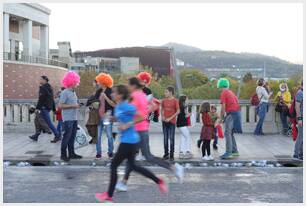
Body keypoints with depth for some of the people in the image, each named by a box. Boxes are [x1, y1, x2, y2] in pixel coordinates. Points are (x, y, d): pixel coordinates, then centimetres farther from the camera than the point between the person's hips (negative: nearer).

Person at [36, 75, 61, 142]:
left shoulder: (43, 88, -11)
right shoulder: (49, 87, 16)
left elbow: (41, 99, -18)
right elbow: (52, 99, 18)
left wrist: (37, 108, -19)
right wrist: (54, 109, 21)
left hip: (44, 107, -10)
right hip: (49, 106, 10)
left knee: (49, 122, -9)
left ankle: (57, 136, -12)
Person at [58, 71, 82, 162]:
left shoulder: (73, 92, 15)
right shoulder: (65, 93, -11)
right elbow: (60, 105, -16)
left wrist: (77, 105, 7)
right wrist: (73, 106, -18)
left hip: (74, 118, 8)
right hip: (68, 119, -8)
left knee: (72, 137, 11)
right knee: (66, 136, -4)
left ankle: (71, 153, 18)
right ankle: (63, 154, 4)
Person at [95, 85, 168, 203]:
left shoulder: (127, 107, -18)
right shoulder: (118, 107, 10)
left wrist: (127, 125, -19)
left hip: (128, 141, -10)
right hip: (129, 140, 10)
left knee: (114, 165, 0)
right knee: (133, 166, 18)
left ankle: (109, 196, 11)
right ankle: (159, 181, 25)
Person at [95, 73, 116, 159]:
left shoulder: (110, 92, -4)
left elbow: (113, 104, -9)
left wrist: (106, 97, -16)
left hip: (107, 115, -5)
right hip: (99, 116, 5)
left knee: (109, 135, -1)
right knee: (98, 135, 2)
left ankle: (110, 152, 11)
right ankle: (98, 152, 10)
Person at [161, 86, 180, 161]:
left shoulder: (175, 101, -7)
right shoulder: (164, 100, 6)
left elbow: (178, 111, -7)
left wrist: (170, 118, -12)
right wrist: (162, 116, -2)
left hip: (172, 122, -4)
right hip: (165, 122, 4)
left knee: (171, 138, -2)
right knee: (165, 138, 7)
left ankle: (172, 155, 4)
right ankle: (166, 154, 15)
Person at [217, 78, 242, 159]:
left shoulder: (223, 93, -7)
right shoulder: (230, 92, 18)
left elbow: (223, 107, -12)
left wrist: (221, 118, -3)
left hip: (231, 114, -9)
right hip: (237, 113, 9)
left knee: (227, 133, -9)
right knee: (230, 133, 17)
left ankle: (228, 153, -13)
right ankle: (235, 151, 21)